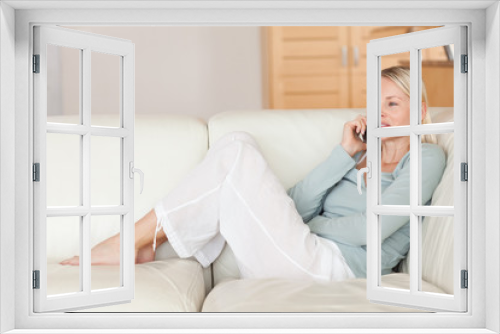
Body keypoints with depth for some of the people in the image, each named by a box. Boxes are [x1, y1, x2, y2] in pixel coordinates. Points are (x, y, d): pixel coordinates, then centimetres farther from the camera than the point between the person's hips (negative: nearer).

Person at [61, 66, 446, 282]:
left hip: (333, 265, -6)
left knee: (236, 158, -18)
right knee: (238, 143, -5)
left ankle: (131, 241, -10)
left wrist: (309, 227, 1)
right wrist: (344, 153, 1)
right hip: (309, 257, 7)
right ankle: (143, 246, -9)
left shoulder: (426, 157, 7)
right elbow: (298, 203, 8)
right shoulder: (362, 155, 26)